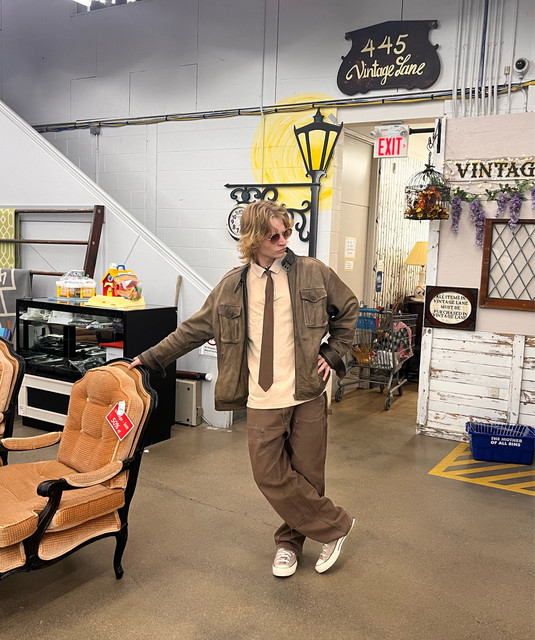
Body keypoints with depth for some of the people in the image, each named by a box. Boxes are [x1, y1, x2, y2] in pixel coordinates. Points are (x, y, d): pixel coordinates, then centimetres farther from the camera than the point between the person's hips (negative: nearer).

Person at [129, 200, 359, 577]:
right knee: (270, 475, -2)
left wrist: (333, 353, 4)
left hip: (308, 395, -1)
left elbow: (348, 309, 13)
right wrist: (150, 358, 6)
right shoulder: (232, 286, 3)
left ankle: (290, 541, 33)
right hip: (263, 401, 1)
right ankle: (335, 525, 19)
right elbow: (194, 330, 8)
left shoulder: (314, 274, 0)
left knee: (307, 474, 7)